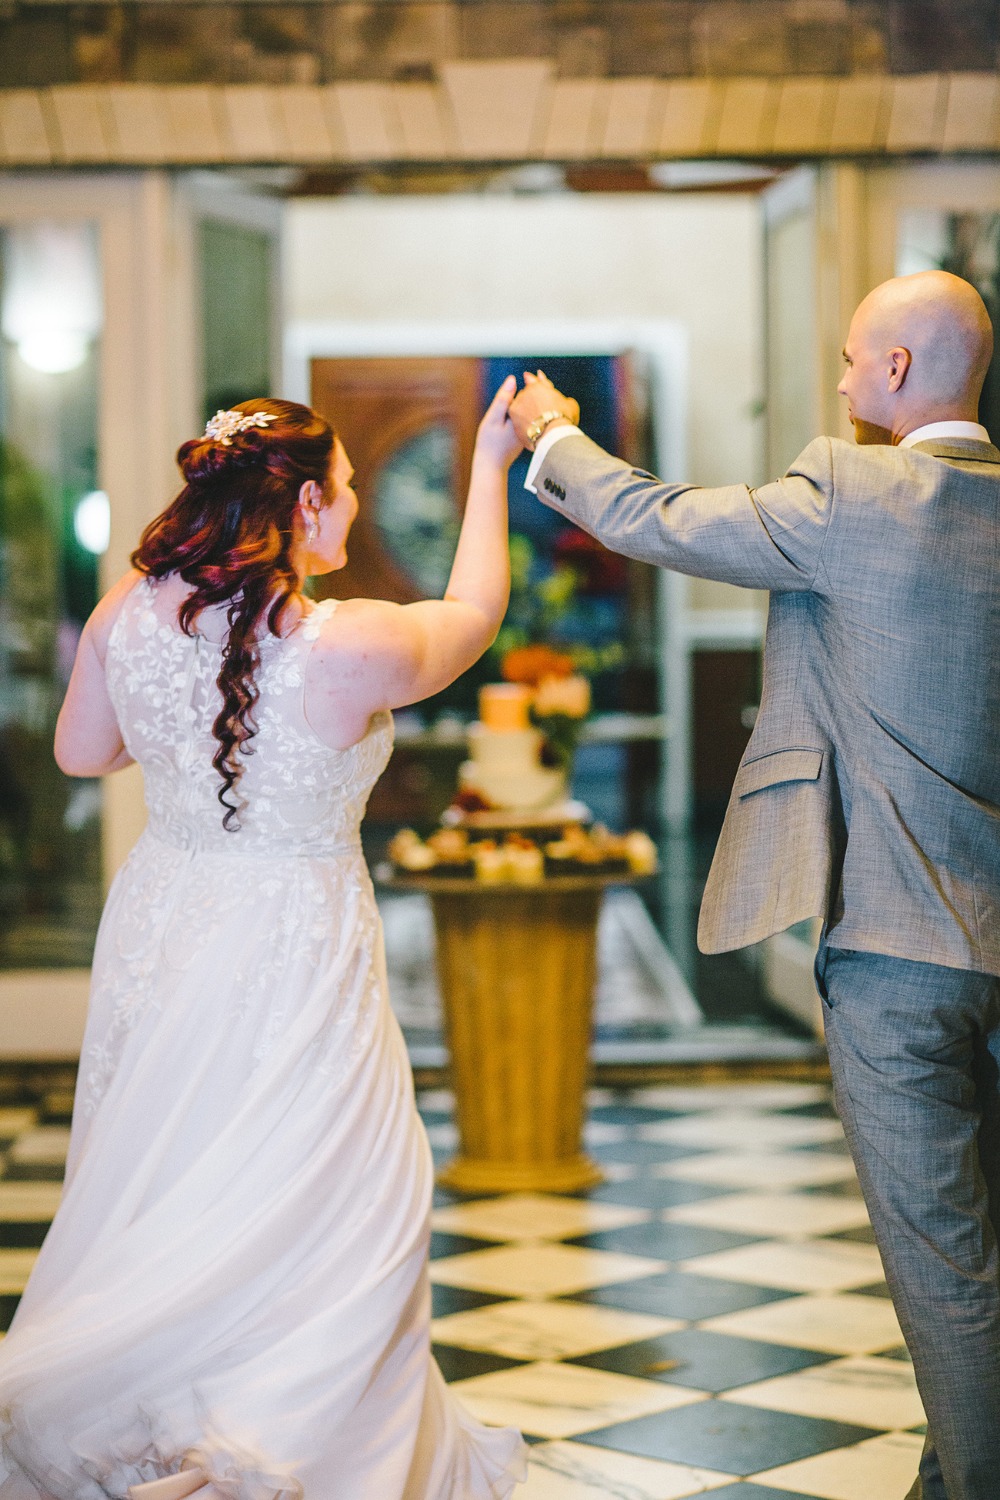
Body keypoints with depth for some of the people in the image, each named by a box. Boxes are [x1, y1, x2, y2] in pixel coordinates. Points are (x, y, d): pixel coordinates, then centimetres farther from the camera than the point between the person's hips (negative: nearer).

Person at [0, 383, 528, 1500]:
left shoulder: (127, 617, -7)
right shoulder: (351, 649, -20)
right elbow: (474, 612, 1)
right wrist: (490, 467, 13)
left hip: (158, 940, 6)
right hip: (292, 959, -6)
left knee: (160, 1199, 20)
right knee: (306, 1213, 10)